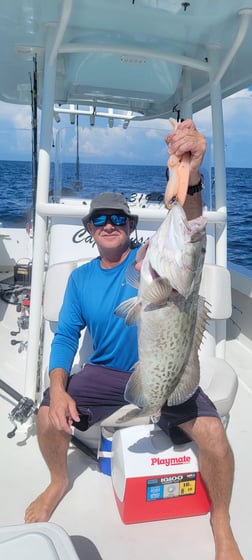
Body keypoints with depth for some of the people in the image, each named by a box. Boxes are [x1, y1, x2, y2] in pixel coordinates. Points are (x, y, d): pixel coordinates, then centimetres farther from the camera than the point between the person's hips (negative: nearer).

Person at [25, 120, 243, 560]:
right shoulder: (80, 278, 1)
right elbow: (66, 335, 1)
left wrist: (189, 177, -54)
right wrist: (58, 389, -17)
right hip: (105, 371, 3)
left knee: (214, 436, -24)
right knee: (48, 418, -14)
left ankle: (221, 524, 8)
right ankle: (59, 482, 22)